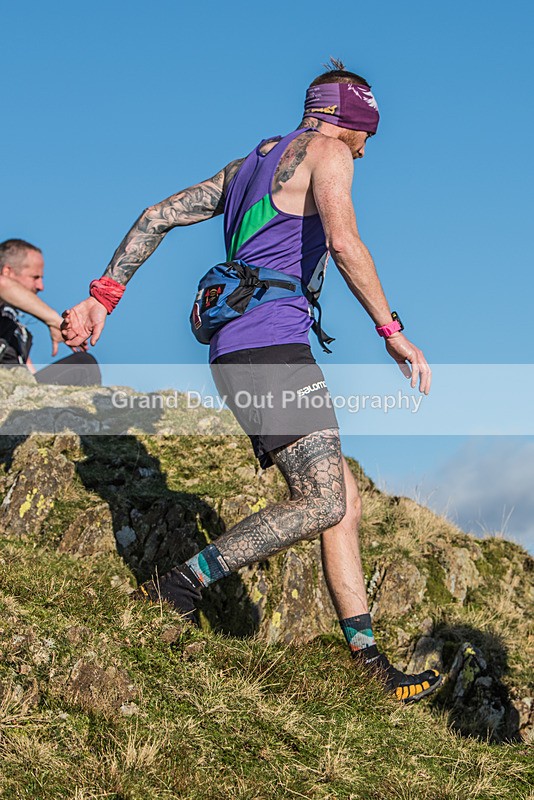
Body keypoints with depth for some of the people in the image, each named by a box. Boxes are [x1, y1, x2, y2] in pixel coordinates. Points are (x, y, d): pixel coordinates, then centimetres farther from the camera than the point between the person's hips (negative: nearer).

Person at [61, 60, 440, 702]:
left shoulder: (250, 164, 27)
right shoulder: (325, 151, 1)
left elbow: (157, 216, 21)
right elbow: (342, 241, -17)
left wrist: (102, 296, 16)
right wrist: (392, 331, -14)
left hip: (235, 347, 10)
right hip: (271, 342, -10)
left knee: (344, 499, 7)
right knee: (321, 505, -14)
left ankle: (368, 661, 5)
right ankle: (174, 591, -11)